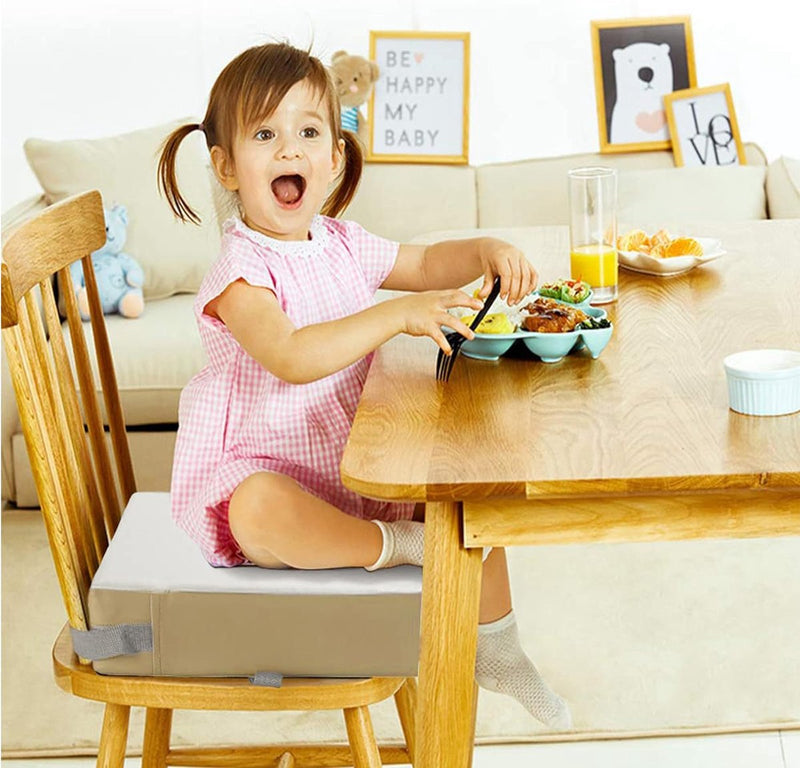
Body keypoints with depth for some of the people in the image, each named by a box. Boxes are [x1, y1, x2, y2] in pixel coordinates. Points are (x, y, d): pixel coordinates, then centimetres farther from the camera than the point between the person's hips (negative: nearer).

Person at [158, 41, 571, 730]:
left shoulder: (342, 245, 5)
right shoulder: (240, 271, -20)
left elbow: (426, 263, 19)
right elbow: (293, 357, -35)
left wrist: (488, 252, -3)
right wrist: (398, 315, -39)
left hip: (355, 463, 8)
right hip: (259, 470, -8)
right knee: (263, 512, -42)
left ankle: (495, 644, 18)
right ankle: (393, 545, -21)